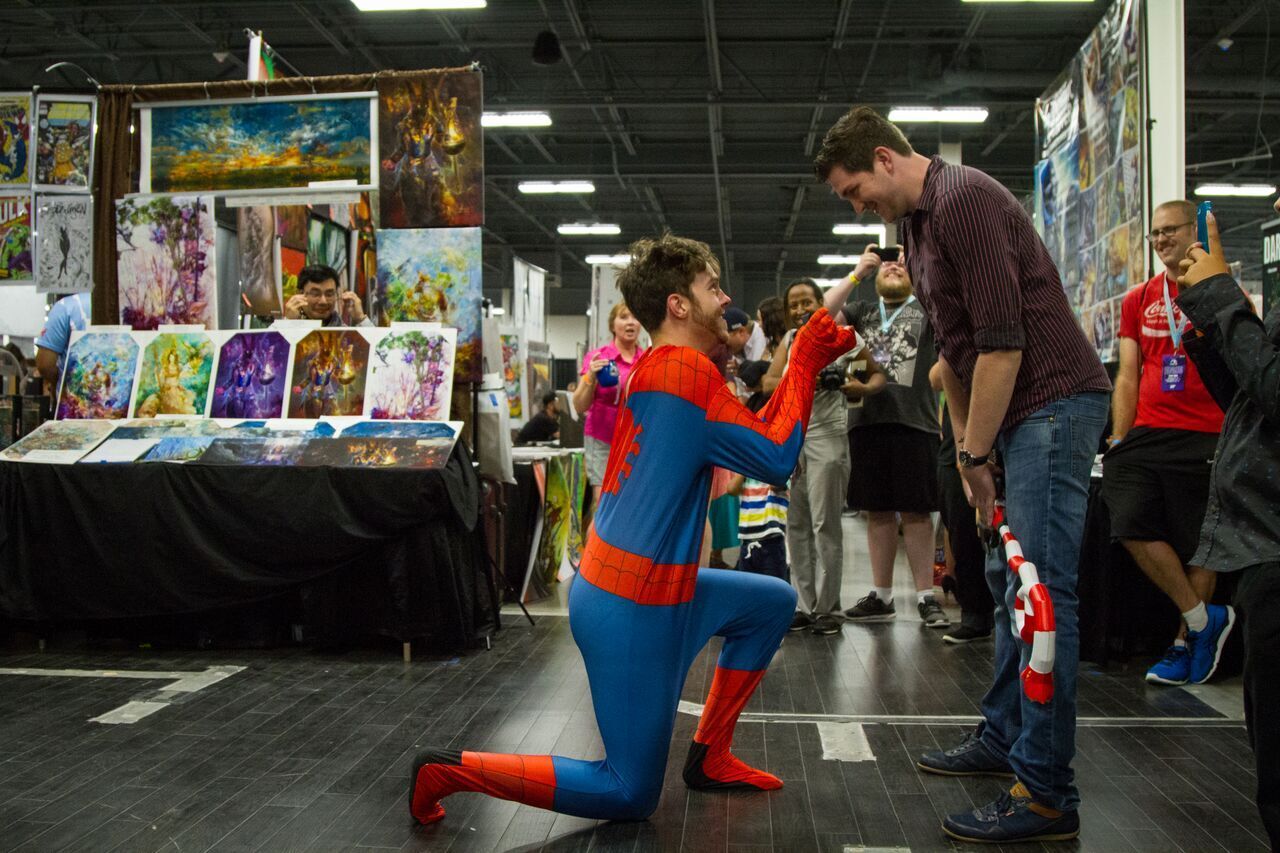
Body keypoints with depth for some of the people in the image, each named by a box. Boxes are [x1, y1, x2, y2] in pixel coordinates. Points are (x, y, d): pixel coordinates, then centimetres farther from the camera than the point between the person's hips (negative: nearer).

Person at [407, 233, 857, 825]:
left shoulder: (653, 369, 10)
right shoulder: (686, 368, -19)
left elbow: (752, 438, 15)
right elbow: (775, 461, -16)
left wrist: (807, 362, 9)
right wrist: (804, 365, -7)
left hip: (628, 588, 10)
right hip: (634, 610, -10)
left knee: (772, 602, 22)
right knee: (630, 797, 3)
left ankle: (709, 756, 25)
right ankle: (452, 770, 3)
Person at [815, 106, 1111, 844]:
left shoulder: (962, 200, -16)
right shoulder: (917, 221, 15)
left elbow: (1002, 343, -21)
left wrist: (976, 453, -15)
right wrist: (968, 444, 15)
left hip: (1054, 402, -10)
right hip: (1019, 412, 10)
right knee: (1009, 578, 16)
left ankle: (1047, 794, -7)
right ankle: (1004, 736, 29)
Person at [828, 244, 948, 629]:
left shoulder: (926, 308, 11)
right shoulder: (863, 311, 19)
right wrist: (856, 274, 4)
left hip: (914, 422, -3)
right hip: (866, 420, 3)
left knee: (915, 511, -1)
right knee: (877, 511, 8)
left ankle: (926, 598, 6)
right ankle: (881, 596, 17)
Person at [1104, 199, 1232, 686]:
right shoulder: (1138, 300, 14)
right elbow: (1128, 376, 12)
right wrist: (1119, 441, 5)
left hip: (1204, 439, -3)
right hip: (1145, 436, 3)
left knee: (1198, 545, 1)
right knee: (1134, 528, -10)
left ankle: (1186, 643, 16)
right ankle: (1204, 619, 7)